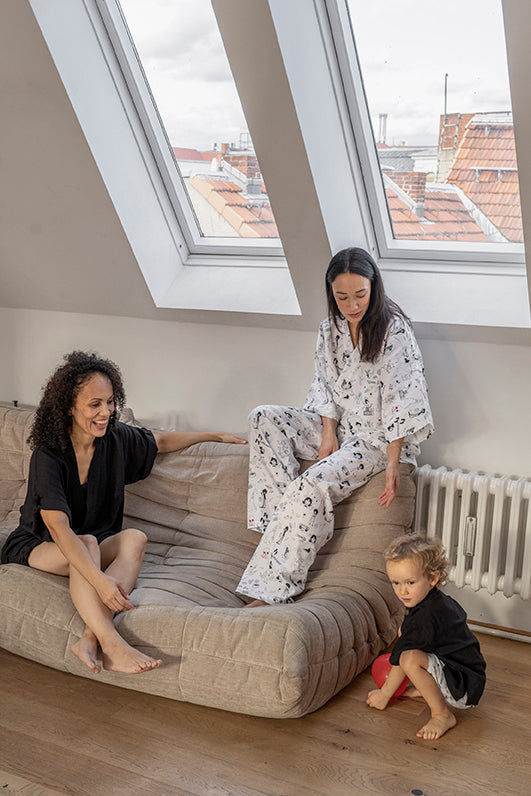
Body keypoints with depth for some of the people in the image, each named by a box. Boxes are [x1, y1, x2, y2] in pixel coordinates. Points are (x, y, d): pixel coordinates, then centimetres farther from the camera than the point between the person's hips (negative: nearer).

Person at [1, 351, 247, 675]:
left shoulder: (116, 439, -4)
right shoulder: (49, 455, -22)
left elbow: (162, 441, 16)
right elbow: (58, 527, -33)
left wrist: (217, 435, 19)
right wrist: (100, 580, -45)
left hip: (98, 547, 5)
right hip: (38, 548, -5)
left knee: (135, 538, -24)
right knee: (87, 542, -34)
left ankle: (91, 638, -39)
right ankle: (111, 644, -50)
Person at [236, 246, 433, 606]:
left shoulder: (394, 330, -17)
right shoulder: (331, 329, 2)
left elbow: (403, 400, -20)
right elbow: (326, 387, 8)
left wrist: (392, 464, -25)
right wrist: (328, 435, -8)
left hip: (376, 439, -7)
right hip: (338, 427, 7)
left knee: (313, 483, -29)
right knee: (263, 418, -8)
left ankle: (274, 588, -23)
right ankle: (289, 515, -16)